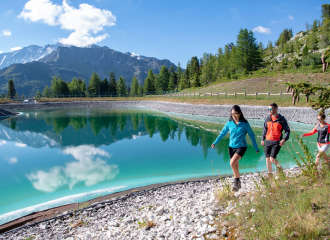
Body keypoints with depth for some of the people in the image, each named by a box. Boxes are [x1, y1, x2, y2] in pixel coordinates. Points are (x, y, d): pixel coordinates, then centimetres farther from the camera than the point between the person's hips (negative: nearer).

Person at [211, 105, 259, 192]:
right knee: (235, 166, 12)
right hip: (231, 147, 4)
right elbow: (223, 133, 10)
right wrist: (215, 142, 5)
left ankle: (237, 180, -1)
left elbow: (251, 135, 1)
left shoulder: (245, 123, -7)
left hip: (241, 146, -4)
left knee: (232, 163, -23)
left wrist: (256, 148, 6)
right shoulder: (229, 123, 1)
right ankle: (238, 184, 30)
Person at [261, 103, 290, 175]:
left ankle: (279, 167, 19)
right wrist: (262, 139, 14)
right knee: (267, 159, 7)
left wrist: (284, 139, -16)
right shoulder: (267, 118, 7)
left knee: (272, 159, -12)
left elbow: (287, 130, -1)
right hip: (268, 142, 4)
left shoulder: (281, 119, -4)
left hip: (276, 142, -4)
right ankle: (270, 174, 23)